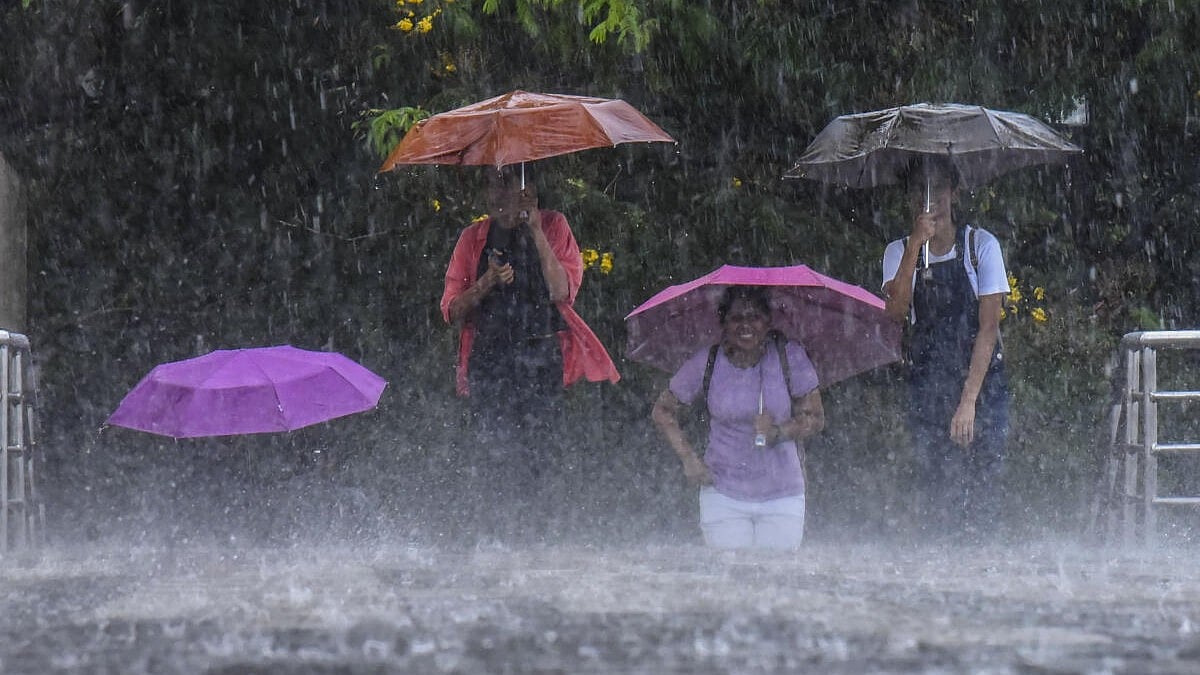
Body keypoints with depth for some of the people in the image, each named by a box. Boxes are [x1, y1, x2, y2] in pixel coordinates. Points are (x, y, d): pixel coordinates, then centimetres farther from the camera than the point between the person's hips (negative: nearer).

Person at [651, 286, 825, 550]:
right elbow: (663, 411, 8)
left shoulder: (789, 357, -4)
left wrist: (779, 432, -18)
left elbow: (815, 418, 1)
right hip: (723, 495, 0)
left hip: (782, 497, 0)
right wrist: (689, 458, -3)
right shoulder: (707, 363, -3)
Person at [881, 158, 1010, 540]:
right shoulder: (900, 253, 8)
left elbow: (989, 326, -6)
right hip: (927, 388, 2)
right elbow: (896, 311, -11)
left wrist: (968, 400, -14)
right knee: (934, 497, -3)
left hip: (982, 383, -2)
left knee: (981, 495, -8)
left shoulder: (980, 245, 0)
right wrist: (917, 244, -20)